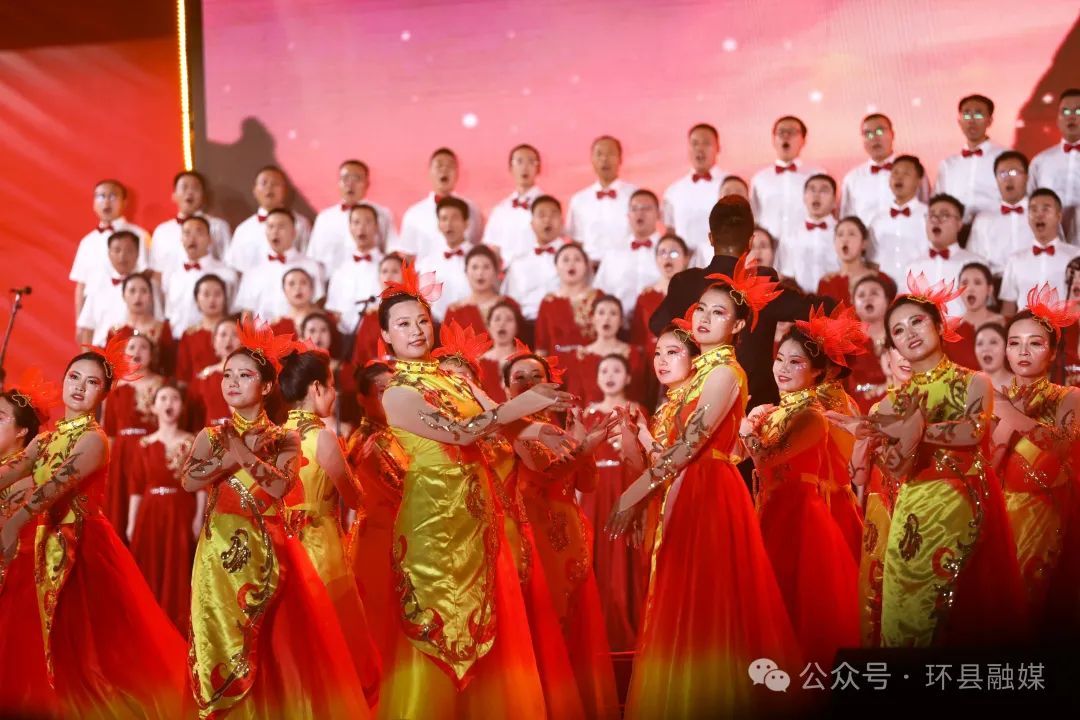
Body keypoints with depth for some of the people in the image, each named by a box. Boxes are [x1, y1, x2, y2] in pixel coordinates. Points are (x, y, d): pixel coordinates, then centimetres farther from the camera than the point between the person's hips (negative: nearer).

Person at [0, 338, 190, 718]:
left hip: (84, 547, -7)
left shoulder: (94, 439, -11)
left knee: (87, 645, -1)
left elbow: (58, 485, -24)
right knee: (56, 647, 13)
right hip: (49, 547, 7)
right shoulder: (45, 438, 12)